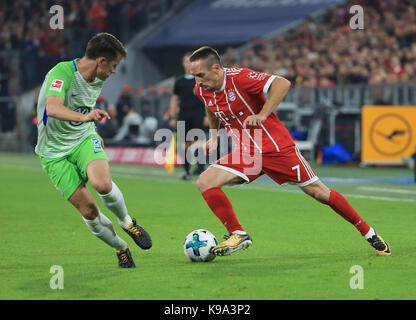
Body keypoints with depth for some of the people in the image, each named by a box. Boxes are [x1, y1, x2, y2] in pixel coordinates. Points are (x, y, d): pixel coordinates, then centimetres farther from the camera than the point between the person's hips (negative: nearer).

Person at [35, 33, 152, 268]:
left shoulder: (99, 79, 2)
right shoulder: (62, 72, -23)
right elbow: (53, 108, -40)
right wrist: (84, 117, -55)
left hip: (84, 139, 4)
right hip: (54, 151, -4)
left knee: (103, 184, -28)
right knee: (88, 210, -9)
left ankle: (127, 222, 1)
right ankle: (121, 249, 16)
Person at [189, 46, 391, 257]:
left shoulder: (239, 78, -22)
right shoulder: (202, 90, -1)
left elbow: (282, 83, -29)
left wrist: (262, 116, -35)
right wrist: (213, 135, 16)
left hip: (276, 148, -6)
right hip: (246, 153, 6)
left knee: (318, 192, -2)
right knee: (204, 183, -14)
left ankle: (369, 233, 13)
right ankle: (237, 235, -7)